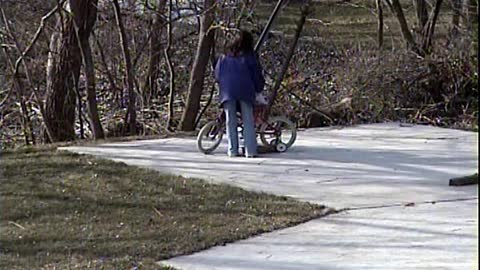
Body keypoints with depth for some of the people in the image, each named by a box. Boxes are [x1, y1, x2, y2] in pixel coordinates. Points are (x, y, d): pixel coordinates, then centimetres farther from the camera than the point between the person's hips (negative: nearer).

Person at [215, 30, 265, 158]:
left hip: (228, 91, 2)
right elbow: (257, 74, 8)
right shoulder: (249, 56, 7)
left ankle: (232, 150, 3)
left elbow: (217, 74, 17)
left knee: (231, 121, 6)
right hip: (245, 90, -2)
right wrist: (259, 88, 23)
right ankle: (250, 151, -5)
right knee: (248, 121, 0)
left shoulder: (225, 56, 16)